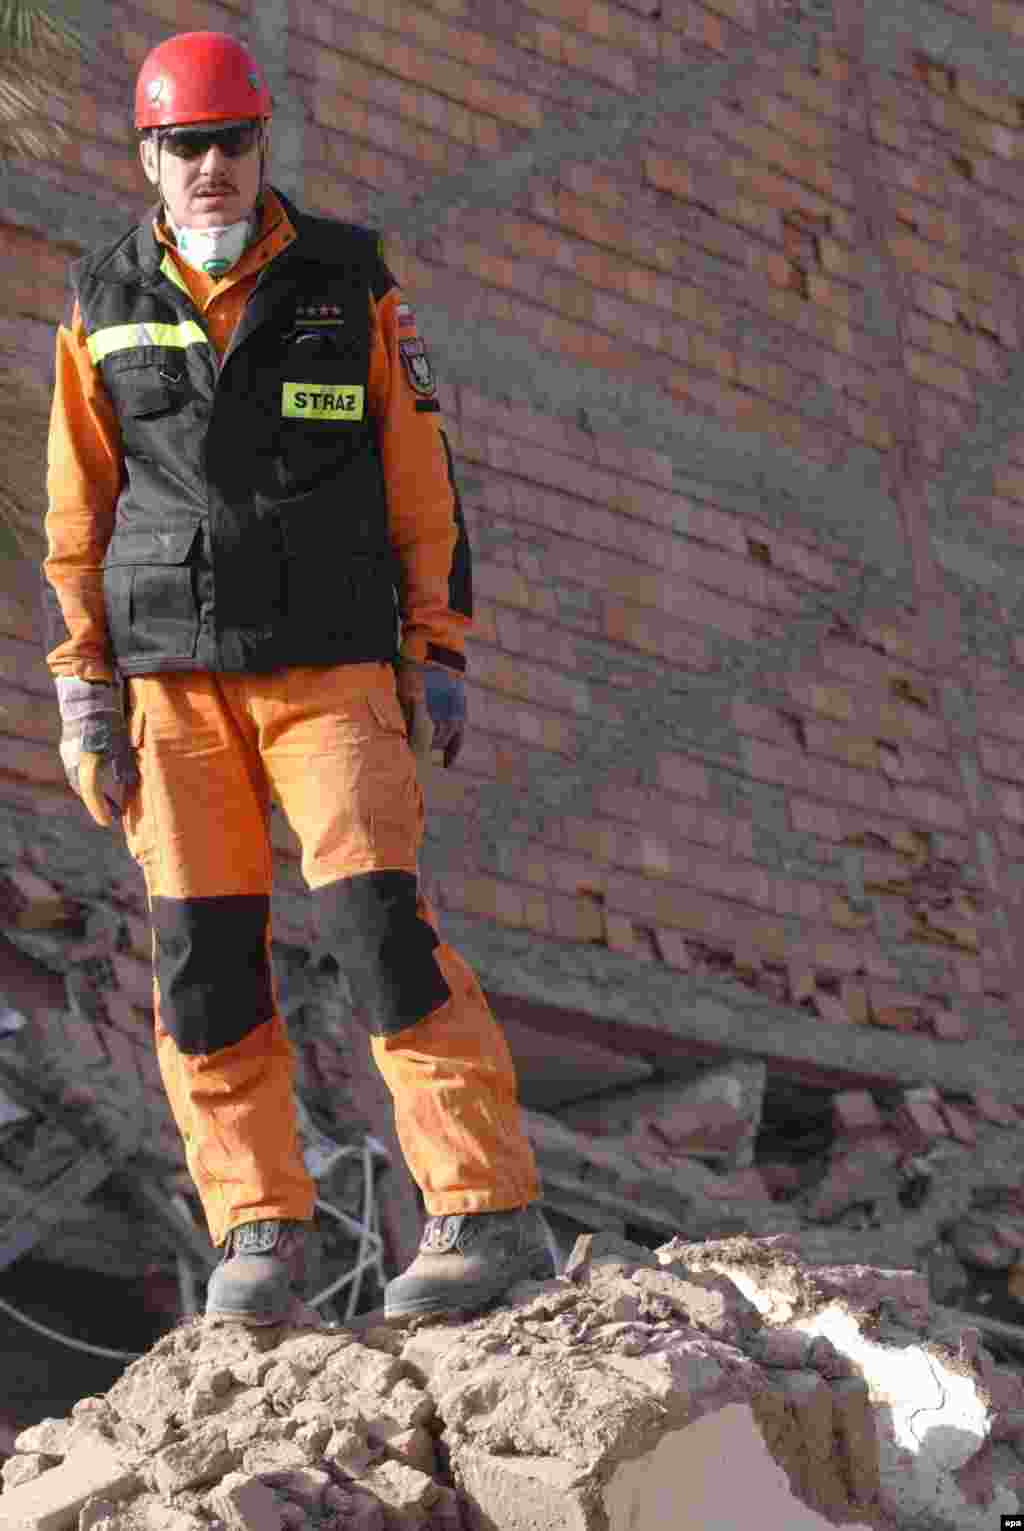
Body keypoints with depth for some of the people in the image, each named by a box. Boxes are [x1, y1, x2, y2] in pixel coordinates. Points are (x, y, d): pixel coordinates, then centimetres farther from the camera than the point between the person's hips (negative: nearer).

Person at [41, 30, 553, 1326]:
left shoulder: (349, 284, 2)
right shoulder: (104, 307, 6)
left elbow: (421, 477, 4)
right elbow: (77, 515, 9)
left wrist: (440, 659, -1)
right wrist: (84, 697, 3)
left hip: (332, 668, -2)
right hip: (175, 680, 2)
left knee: (372, 914, -16)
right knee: (204, 951, -3)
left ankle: (487, 1210, -14)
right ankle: (259, 1238, 5)